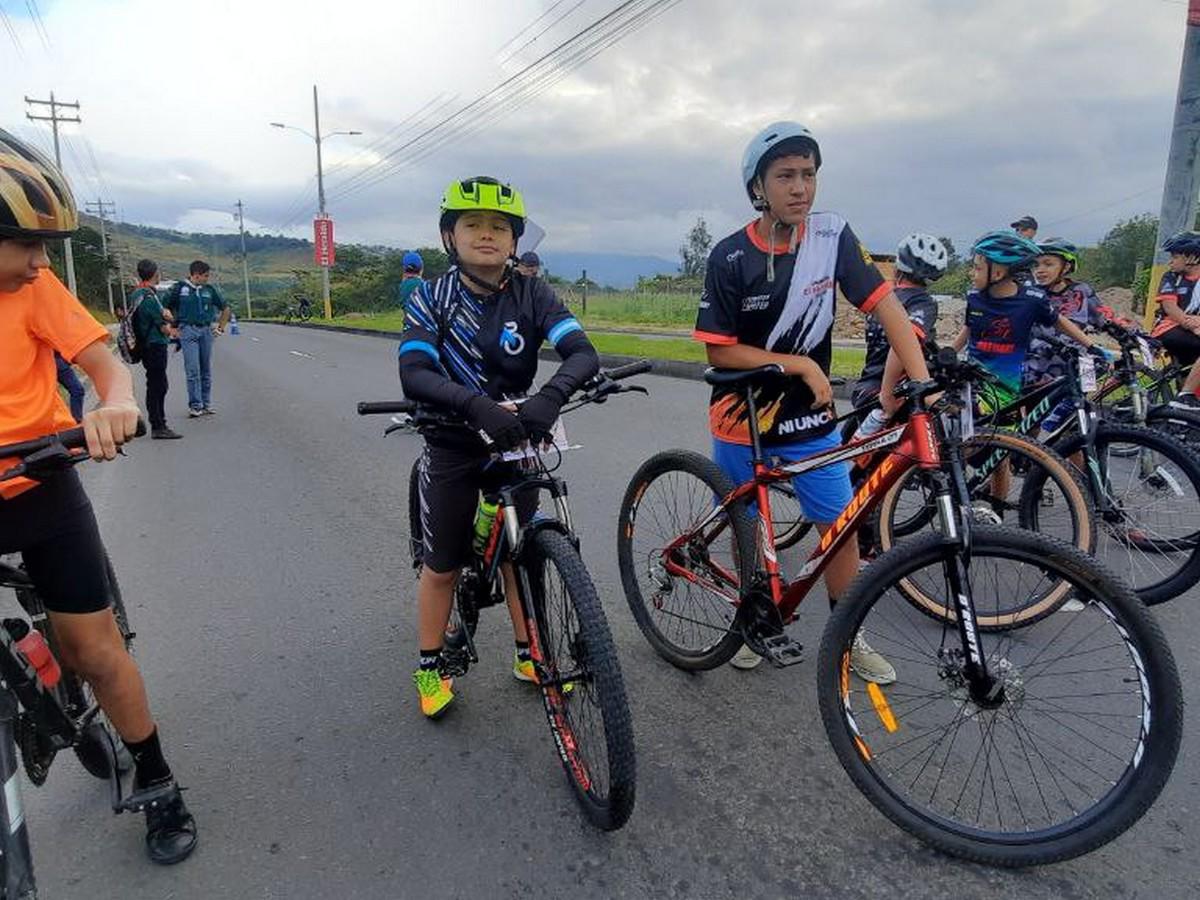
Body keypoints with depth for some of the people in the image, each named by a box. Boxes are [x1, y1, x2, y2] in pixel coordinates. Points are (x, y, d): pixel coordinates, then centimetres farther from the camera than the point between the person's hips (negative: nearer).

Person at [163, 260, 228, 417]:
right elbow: (165, 307, 6)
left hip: (206, 331, 4)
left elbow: (225, 309, 20)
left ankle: (206, 404, 13)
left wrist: (221, 327, 15)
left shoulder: (209, 290, 9)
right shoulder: (180, 288, 0)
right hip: (188, 331, -3)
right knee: (192, 370, -8)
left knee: (206, 370, 7)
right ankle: (195, 405, -6)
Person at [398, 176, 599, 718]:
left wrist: (550, 396, -43)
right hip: (453, 446, -1)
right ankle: (430, 667, 29)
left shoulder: (532, 295, -8)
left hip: (516, 441, 2)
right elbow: (414, 375, -26)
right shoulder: (431, 298, -11)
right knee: (442, 566, 8)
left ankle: (528, 656, 31)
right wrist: (475, 403, -44)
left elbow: (583, 354, -22)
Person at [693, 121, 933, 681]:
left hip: (810, 418, 2)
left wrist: (920, 378, -24)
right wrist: (800, 364, -20)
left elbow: (886, 307, -11)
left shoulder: (832, 236, -7)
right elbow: (720, 351, -13)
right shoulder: (730, 258, -13)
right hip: (743, 419, -1)